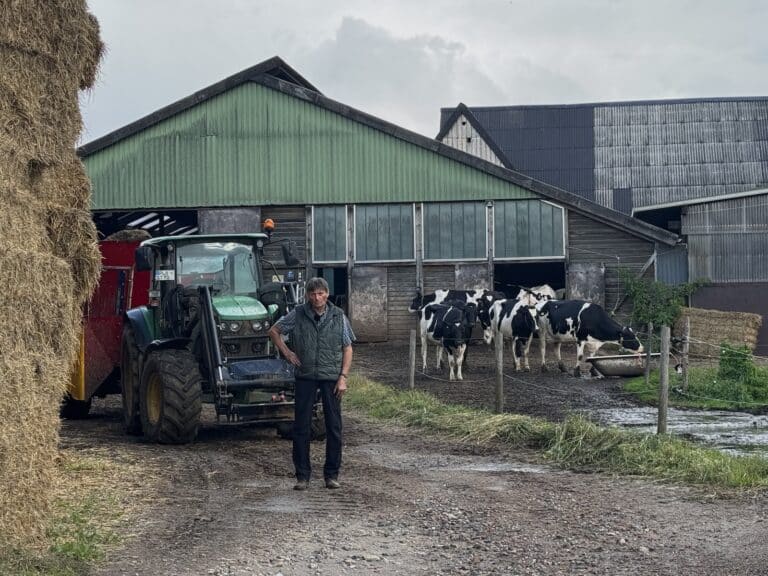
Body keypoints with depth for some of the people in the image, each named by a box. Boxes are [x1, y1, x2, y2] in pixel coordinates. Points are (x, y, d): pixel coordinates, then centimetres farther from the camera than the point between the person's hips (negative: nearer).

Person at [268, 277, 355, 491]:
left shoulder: (338, 316, -1)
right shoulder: (298, 314, -2)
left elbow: (347, 349, 2)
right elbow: (274, 331, 12)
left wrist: (343, 377, -6)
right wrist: (286, 352, 1)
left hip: (331, 377, 0)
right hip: (305, 376, 0)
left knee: (334, 427, 2)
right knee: (301, 427, 1)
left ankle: (332, 475, 13)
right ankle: (302, 476, 8)